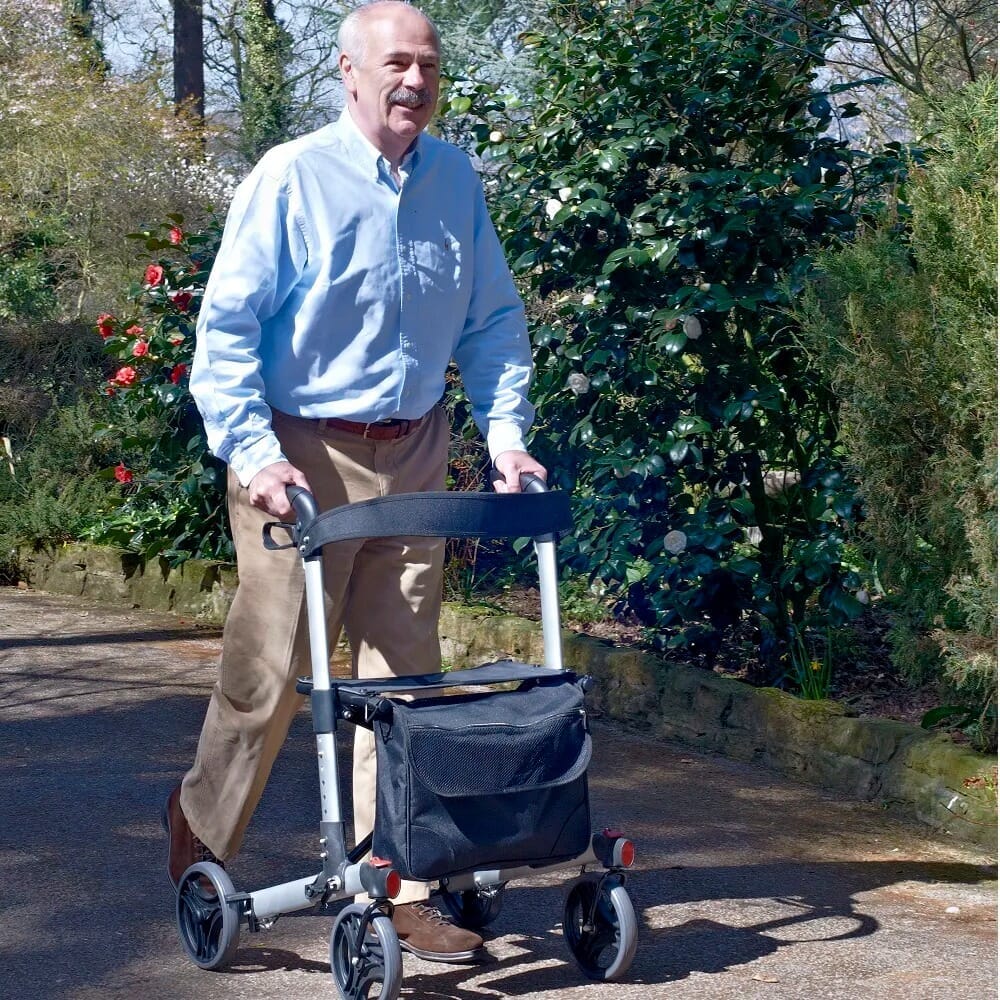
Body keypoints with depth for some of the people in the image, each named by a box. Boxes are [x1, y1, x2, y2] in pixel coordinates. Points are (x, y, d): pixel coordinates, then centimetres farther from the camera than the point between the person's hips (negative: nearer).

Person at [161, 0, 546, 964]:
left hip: (413, 455, 5)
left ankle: (396, 891, 13)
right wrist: (252, 452, -20)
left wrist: (505, 433, 2)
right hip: (303, 458, -4)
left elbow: (493, 318, 14)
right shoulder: (292, 178, -8)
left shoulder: (455, 178, 7)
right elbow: (225, 327, -10)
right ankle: (202, 824, 29)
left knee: (404, 672, 5)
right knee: (269, 668, 2)